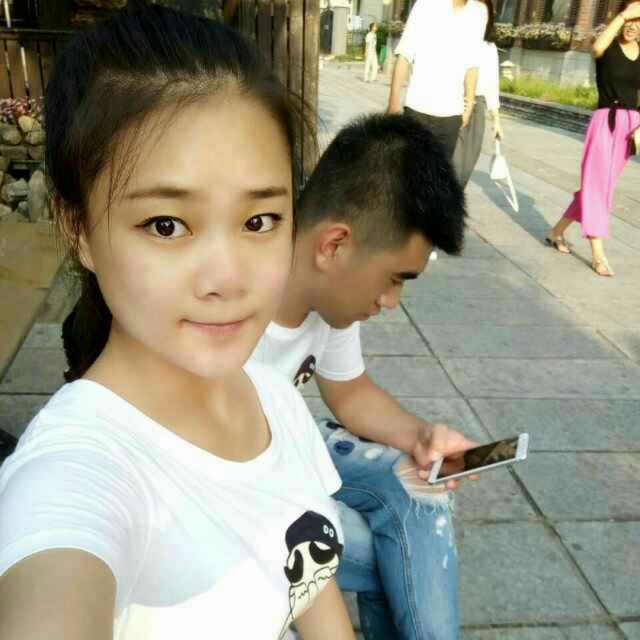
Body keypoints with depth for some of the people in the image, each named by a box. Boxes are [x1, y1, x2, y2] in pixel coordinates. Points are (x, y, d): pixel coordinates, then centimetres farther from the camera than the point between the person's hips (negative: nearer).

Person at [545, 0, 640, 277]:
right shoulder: (610, 46, -2)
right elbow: (596, 48, -28)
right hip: (605, 121, -6)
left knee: (601, 185, 10)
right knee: (596, 184, -7)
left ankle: (557, 232, 24)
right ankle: (598, 255, -5)